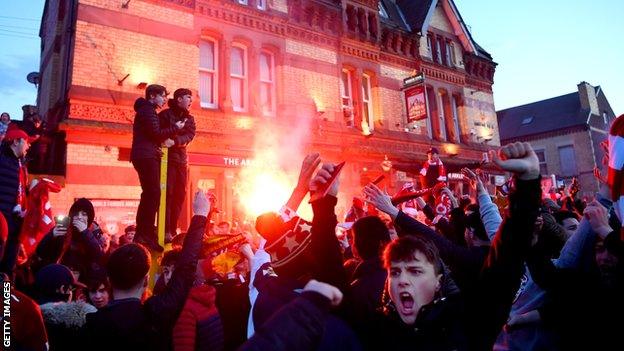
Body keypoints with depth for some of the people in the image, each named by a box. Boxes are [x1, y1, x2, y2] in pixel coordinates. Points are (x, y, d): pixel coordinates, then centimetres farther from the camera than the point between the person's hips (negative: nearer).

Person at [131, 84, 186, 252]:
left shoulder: (145, 110, 26)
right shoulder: (148, 110, -5)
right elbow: (156, 133, -15)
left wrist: (165, 139, 2)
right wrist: (175, 128, -4)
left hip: (145, 156, 11)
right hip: (147, 156, -11)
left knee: (149, 194, 11)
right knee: (153, 194, -15)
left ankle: (141, 234, 15)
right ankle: (147, 235, -16)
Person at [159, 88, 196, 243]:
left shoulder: (189, 118, 15)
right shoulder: (166, 114, 1)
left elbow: (190, 135, -3)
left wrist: (175, 141, -21)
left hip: (182, 159, 6)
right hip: (167, 157, -6)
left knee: (180, 194, 5)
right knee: (167, 193, -11)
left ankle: (173, 230, 11)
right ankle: (165, 231, -11)